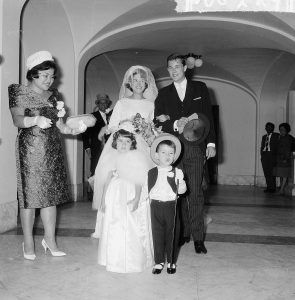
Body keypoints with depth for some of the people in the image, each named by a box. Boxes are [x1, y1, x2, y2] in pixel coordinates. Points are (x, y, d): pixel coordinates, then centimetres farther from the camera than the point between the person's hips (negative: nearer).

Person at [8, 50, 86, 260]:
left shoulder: (54, 95, 15)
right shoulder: (20, 92, 0)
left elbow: (59, 123, 12)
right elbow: (17, 120, -12)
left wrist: (71, 130, -7)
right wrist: (35, 119, -30)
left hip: (53, 151, 5)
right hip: (30, 150, -5)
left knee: (52, 194, 5)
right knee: (29, 194, -2)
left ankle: (50, 239, 15)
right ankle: (28, 242, 9)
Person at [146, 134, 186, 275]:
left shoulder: (177, 172, 0)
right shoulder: (152, 173, 3)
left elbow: (181, 189, 2)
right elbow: (147, 189, 8)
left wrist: (182, 187, -15)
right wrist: (149, 199, 0)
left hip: (171, 206, -1)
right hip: (156, 206, 1)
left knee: (171, 234, 8)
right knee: (157, 234, 6)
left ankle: (171, 261, 24)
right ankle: (159, 261, 20)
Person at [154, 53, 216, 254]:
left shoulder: (200, 88, 12)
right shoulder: (164, 93, 14)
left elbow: (209, 116, 9)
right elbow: (158, 121, 5)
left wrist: (211, 143, 1)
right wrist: (175, 125, -13)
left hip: (195, 147, -1)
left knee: (195, 193, -5)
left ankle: (198, 237, 2)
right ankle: (182, 233, 15)